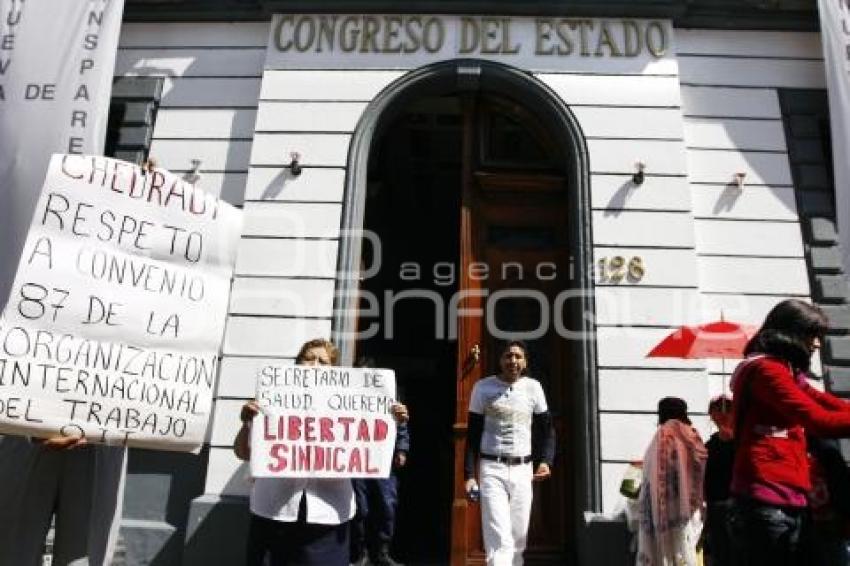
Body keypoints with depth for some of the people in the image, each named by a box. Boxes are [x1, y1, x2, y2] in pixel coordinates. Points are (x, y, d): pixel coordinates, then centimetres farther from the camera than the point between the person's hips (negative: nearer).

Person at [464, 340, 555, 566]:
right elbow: (473, 434, 1)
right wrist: (470, 474, -4)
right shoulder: (483, 387, -1)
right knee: (498, 539, -10)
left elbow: (546, 429, 9)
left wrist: (545, 461, -7)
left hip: (523, 469, 3)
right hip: (492, 468, -2)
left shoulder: (533, 387, 3)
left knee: (518, 538, 10)